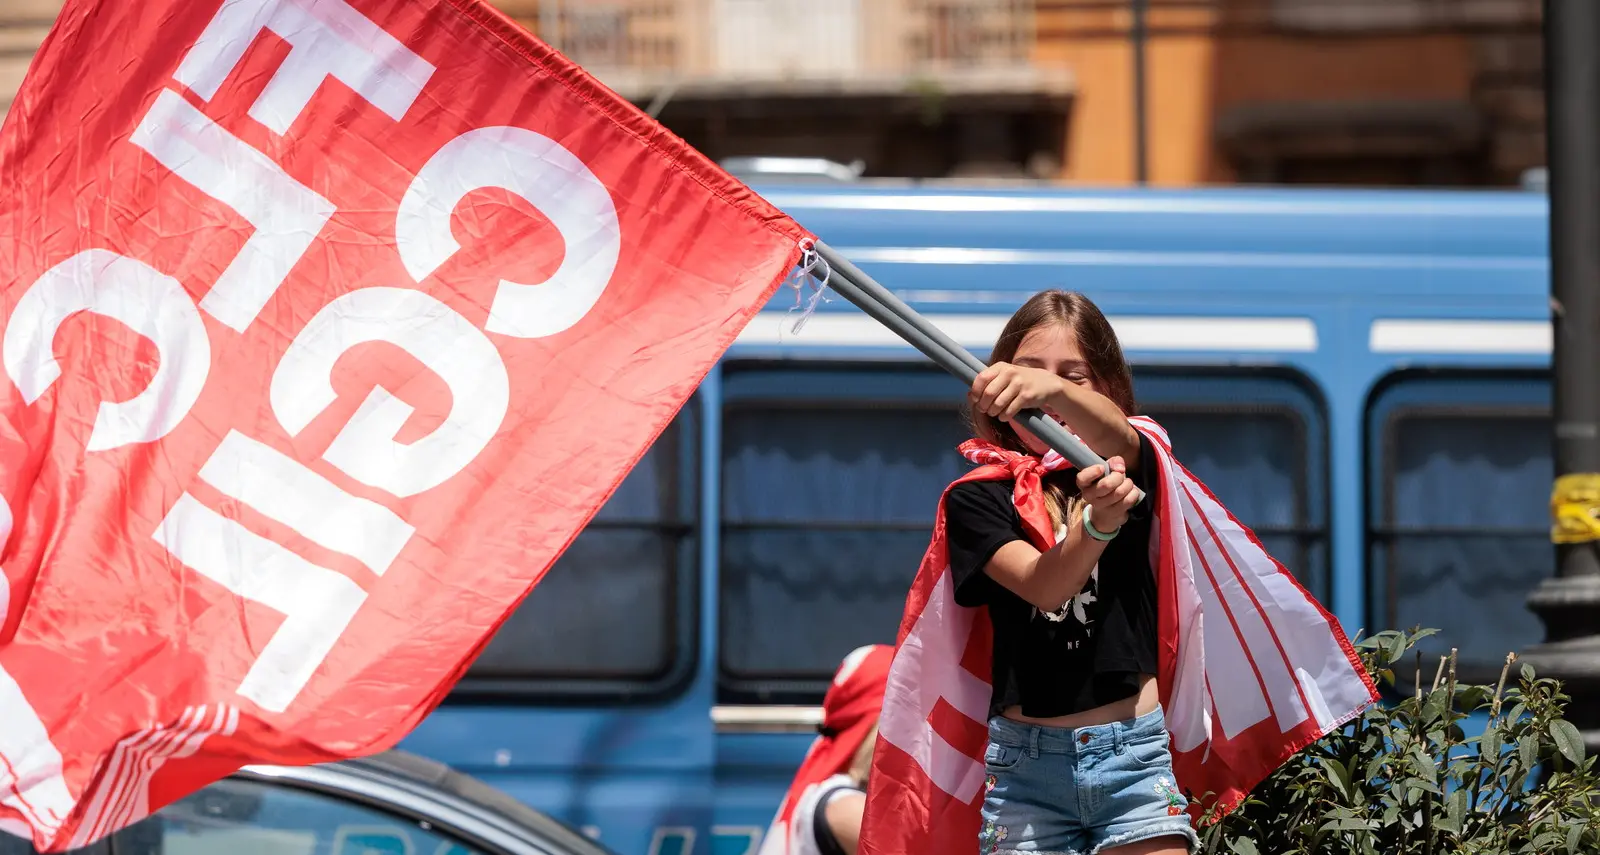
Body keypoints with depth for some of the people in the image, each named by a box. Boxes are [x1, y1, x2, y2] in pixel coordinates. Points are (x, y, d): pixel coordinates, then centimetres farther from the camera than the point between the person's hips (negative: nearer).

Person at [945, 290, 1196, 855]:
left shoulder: (1124, 465, 6)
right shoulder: (977, 499, 3)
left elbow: (1114, 433, -20)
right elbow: (1042, 586, -15)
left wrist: (1054, 391, -43)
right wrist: (1095, 524, -37)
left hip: (1133, 750, 0)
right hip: (1025, 761, 0)